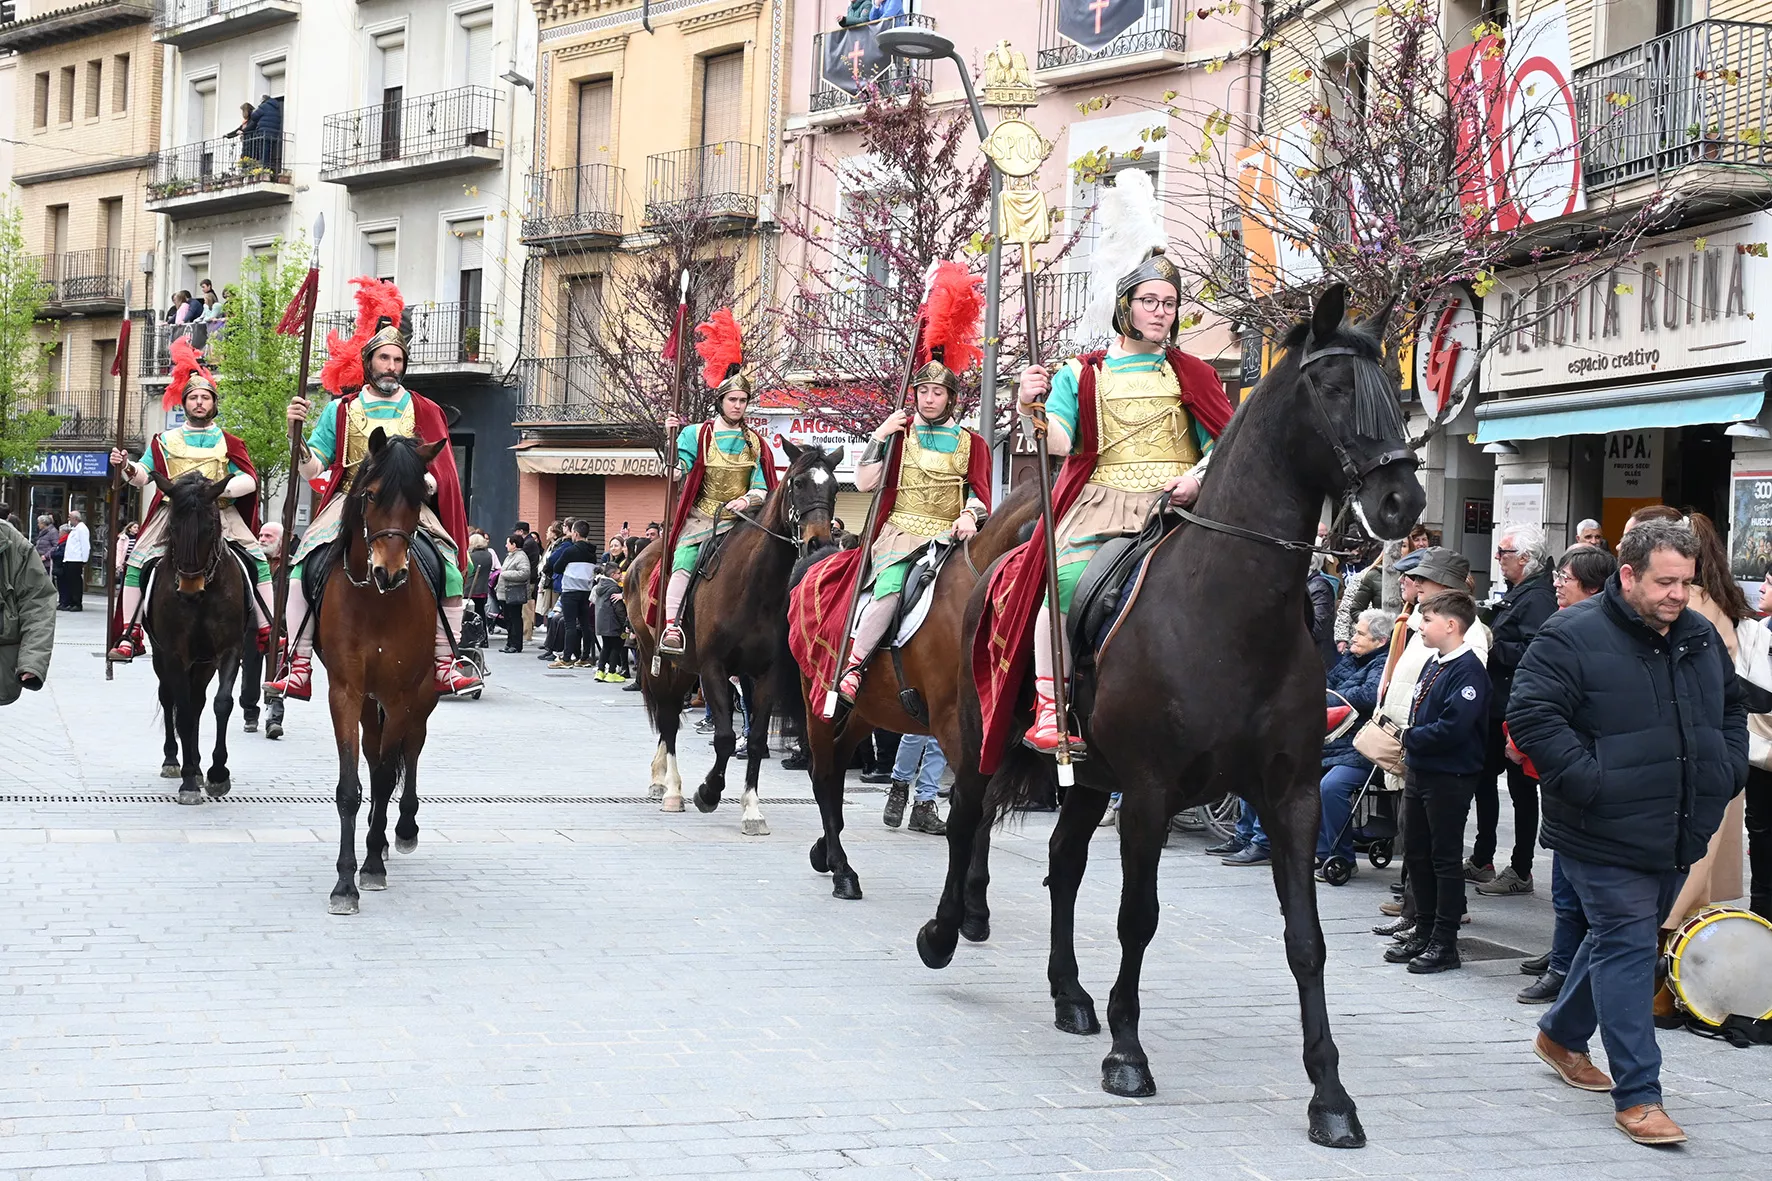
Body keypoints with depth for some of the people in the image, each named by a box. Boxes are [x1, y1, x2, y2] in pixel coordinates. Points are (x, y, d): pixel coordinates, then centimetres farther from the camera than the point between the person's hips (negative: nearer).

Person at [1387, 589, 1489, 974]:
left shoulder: (1468, 670, -17)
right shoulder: (1432, 665, 12)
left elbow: (1454, 728, -26)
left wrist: (1410, 738, -14)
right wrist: (1410, 748, 4)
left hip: (1451, 776, -9)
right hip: (1420, 770, 9)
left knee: (1446, 858, -1)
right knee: (1416, 853, 15)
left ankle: (1444, 944, 6)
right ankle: (1424, 931, 26)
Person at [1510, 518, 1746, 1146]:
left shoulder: (1700, 637, 9)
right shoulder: (1573, 636, -14)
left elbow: (1732, 708, 23)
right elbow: (1531, 715, -20)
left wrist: (1727, 771, 8)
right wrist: (1592, 781, -23)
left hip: (1679, 835, 7)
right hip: (1607, 837, -7)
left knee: (1621, 938, 20)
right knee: (1627, 947, -8)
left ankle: (1561, 1035, 42)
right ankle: (1637, 1095, -3)